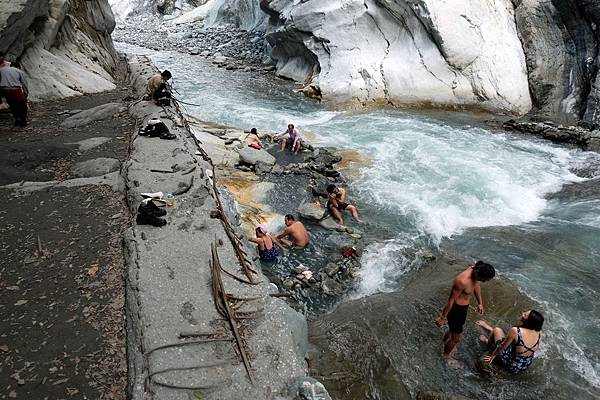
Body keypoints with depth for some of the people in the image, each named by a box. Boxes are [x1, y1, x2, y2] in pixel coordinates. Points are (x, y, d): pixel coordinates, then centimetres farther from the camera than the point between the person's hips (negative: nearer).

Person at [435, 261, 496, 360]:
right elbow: (451, 299, -26)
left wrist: (480, 303, 18)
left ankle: (445, 342, 58)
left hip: (464, 307, 8)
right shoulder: (463, 281, -38)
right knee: (457, 338, 10)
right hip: (455, 309, -8)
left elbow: (477, 285, 9)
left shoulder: (476, 271, -14)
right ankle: (447, 357, 35)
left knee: (454, 329, 31)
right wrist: (443, 317, -16)